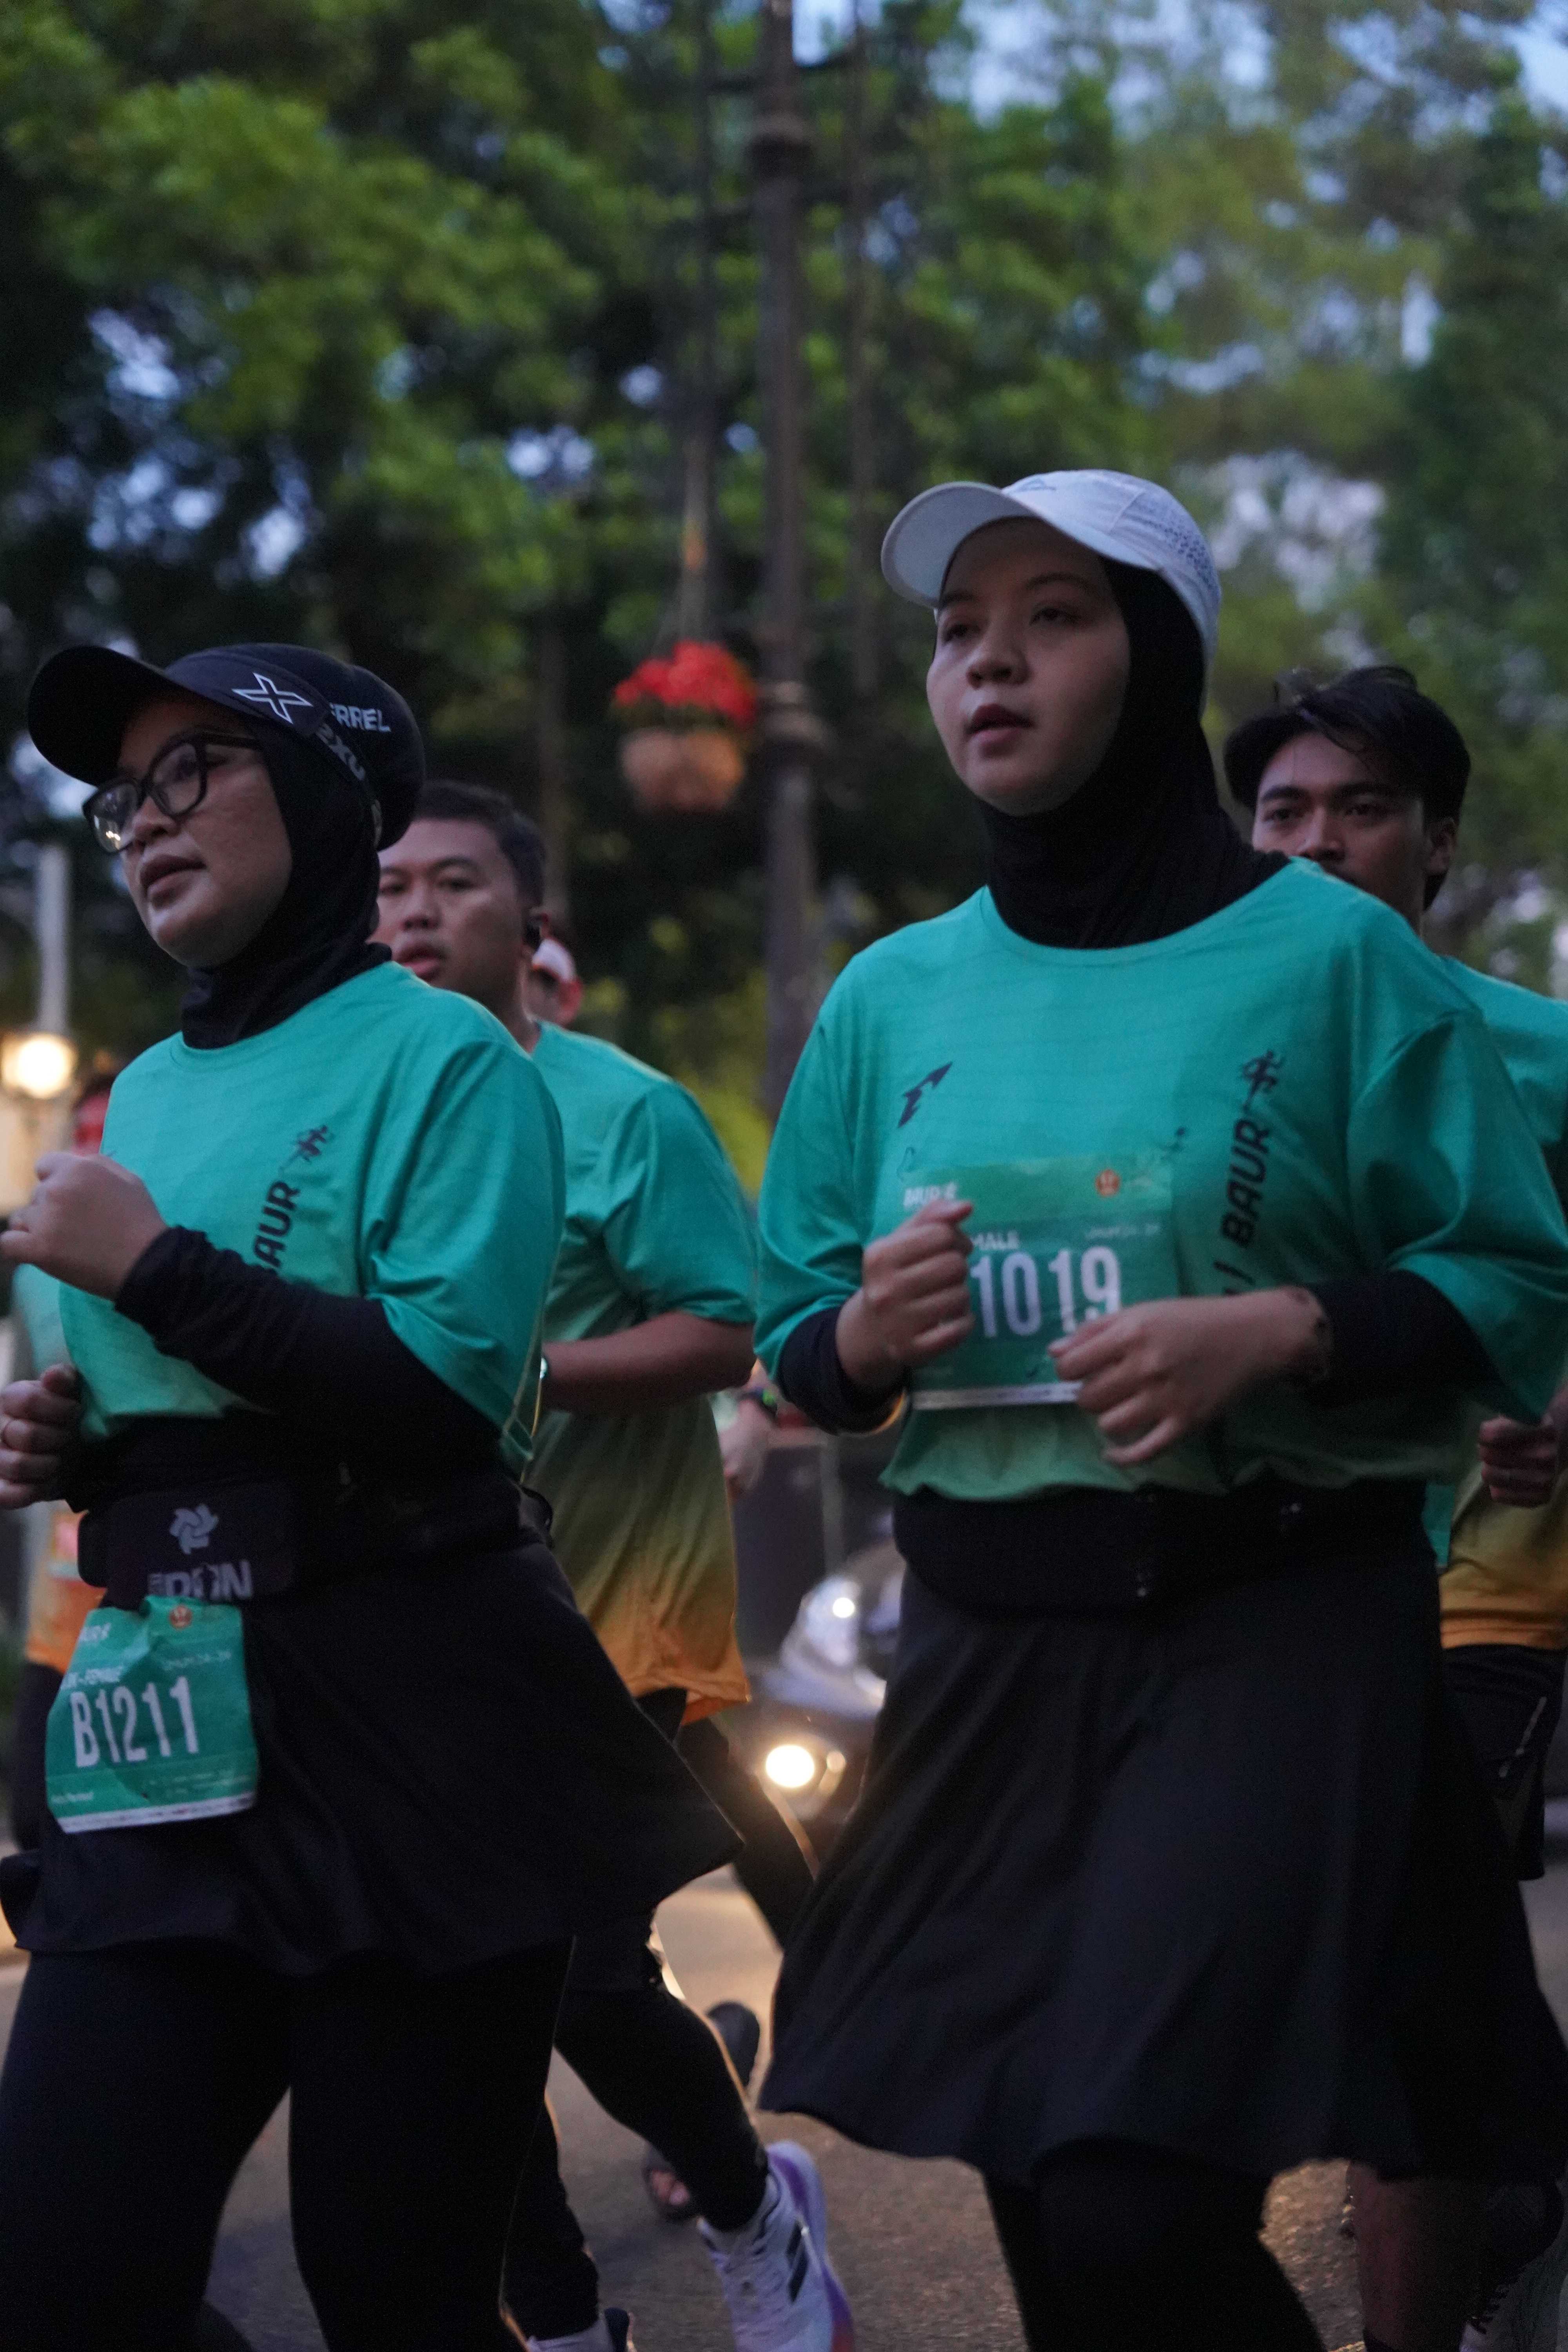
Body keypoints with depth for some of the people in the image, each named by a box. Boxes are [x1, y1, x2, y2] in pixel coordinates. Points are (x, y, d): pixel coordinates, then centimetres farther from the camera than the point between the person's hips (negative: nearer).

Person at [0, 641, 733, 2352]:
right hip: (171, 1735, 6)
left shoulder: (440, 1056, -6)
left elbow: (454, 1390, -19)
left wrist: (152, 1267, -15)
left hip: (416, 1743, -6)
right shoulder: (147, 1092, 15)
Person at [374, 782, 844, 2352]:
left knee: (586, 1976, -9)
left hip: (605, 1610, -5)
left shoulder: (622, 1109, -5)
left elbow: (723, 1336, -10)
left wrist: (521, 1373, -20)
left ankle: (749, 2210, 21)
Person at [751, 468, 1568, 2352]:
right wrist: (866, 1335, -8)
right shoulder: (890, 998, 7)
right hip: (989, 1645, 5)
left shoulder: (1328, 956, -6)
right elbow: (794, 1340, 14)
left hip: (1279, 1630, -5)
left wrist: (1275, 1333, -21)